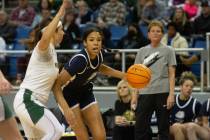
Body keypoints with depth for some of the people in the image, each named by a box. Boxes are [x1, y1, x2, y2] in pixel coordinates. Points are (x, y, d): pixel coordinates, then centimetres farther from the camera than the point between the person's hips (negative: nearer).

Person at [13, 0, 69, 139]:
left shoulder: (52, 52, 17)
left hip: (30, 101, 10)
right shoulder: (44, 48, -12)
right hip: (27, 100, -10)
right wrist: (61, 12, -38)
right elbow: (45, 38, -38)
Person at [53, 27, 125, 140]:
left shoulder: (99, 54, -14)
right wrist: (66, 109, -42)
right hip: (68, 95, -6)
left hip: (85, 93, 6)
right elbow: (56, 85, -31)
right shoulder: (79, 60, -34)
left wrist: (123, 75, 5)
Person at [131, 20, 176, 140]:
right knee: (140, 127, -3)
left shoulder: (168, 51, 5)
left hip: (163, 93, -2)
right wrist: (135, 95, 6)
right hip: (145, 93, 2)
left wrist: (171, 94, -9)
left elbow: (172, 75, 1)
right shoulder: (142, 51, 12)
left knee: (163, 128, 2)